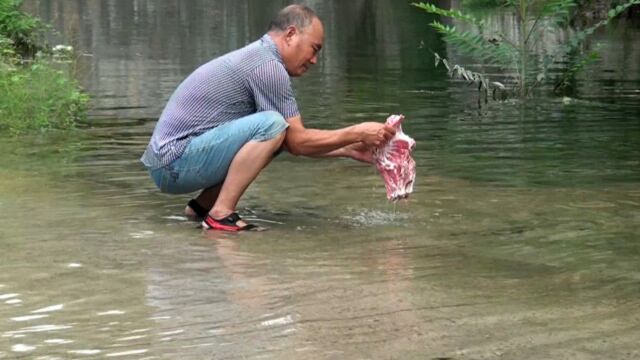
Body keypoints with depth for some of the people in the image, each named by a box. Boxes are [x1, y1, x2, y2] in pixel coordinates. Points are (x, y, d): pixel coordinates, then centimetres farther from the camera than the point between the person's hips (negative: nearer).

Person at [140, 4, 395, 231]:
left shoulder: (254, 58, 17)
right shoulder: (267, 65, -13)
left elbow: (292, 140, 20)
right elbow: (297, 142, -11)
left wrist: (347, 150, 15)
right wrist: (357, 133, -5)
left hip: (169, 162, 10)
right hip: (175, 163, -10)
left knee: (271, 138, 18)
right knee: (271, 125, -22)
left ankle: (203, 205, 12)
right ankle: (220, 214, -20)